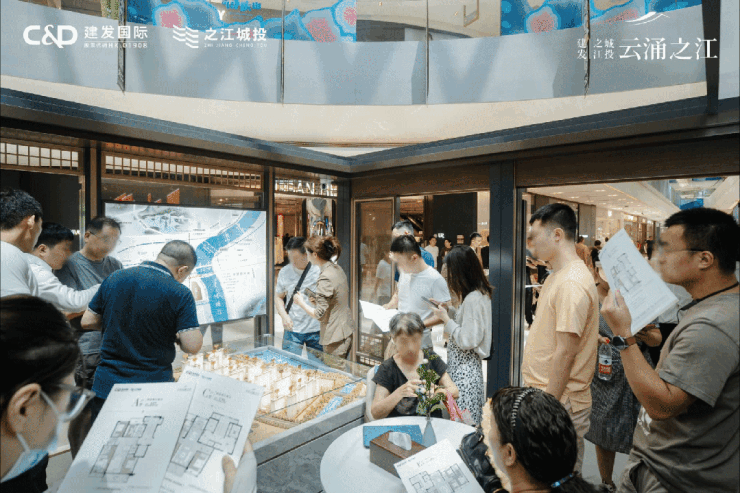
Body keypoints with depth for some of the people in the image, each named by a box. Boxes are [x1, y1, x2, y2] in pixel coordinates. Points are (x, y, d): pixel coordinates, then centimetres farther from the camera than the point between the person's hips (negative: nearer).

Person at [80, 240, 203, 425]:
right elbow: (192, 346, -18)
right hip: (154, 389, -4)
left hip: (106, 386, 4)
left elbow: (87, 322, 8)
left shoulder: (114, 278, 0)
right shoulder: (180, 294, -15)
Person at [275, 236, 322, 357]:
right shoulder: (285, 272, 1)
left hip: (316, 330, -1)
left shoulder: (319, 271, -7)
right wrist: (284, 316, -4)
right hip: (292, 330, 2)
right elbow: (278, 297, 11)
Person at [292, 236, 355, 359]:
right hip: (346, 330, 9)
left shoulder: (325, 278, -22)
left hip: (336, 338, -9)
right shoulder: (337, 269, 6)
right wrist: (315, 299, 12)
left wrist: (301, 303, -7)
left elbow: (319, 315, -20)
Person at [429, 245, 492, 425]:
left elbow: (467, 341, -22)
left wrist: (446, 319, -13)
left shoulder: (473, 299, -23)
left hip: (465, 369, -10)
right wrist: (448, 309, 12)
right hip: (465, 365, 10)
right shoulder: (481, 293, 7)